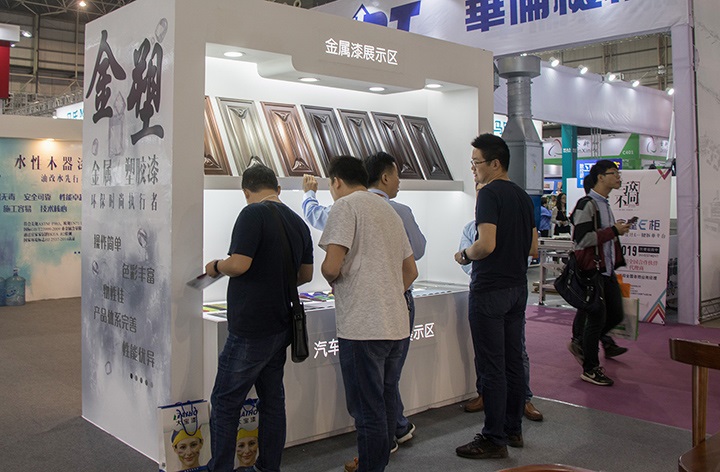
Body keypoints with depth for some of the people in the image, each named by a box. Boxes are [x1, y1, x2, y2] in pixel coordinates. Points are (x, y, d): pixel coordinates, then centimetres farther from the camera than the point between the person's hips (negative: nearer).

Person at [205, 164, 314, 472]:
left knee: (225, 402, 3)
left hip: (250, 328, -8)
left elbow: (239, 264, -21)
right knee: (272, 398, 15)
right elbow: (306, 275, 15)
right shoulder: (298, 222, 10)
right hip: (281, 327, 8)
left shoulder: (254, 214, -13)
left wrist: (215, 267, -2)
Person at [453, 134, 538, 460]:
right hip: (518, 288, 9)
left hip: (490, 290, -9)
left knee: (492, 368, -2)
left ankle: (494, 439, 5)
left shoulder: (489, 194, -14)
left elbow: (486, 244, -24)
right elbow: (533, 249, 15)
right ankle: (513, 429, 25)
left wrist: (464, 255, -6)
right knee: (513, 362, 15)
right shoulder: (523, 196, 12)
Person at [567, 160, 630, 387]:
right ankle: (590, 369, 12)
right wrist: (614, 230, -20)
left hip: (607, 270, 10)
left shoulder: (605, 204, 15)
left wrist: (619, 230, 10)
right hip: (591, 271, -9)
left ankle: (580, 342, 31)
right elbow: (582, 240, -25)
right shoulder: (586, 204, -15)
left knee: (616, 314, 12)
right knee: (597, 319, -2)